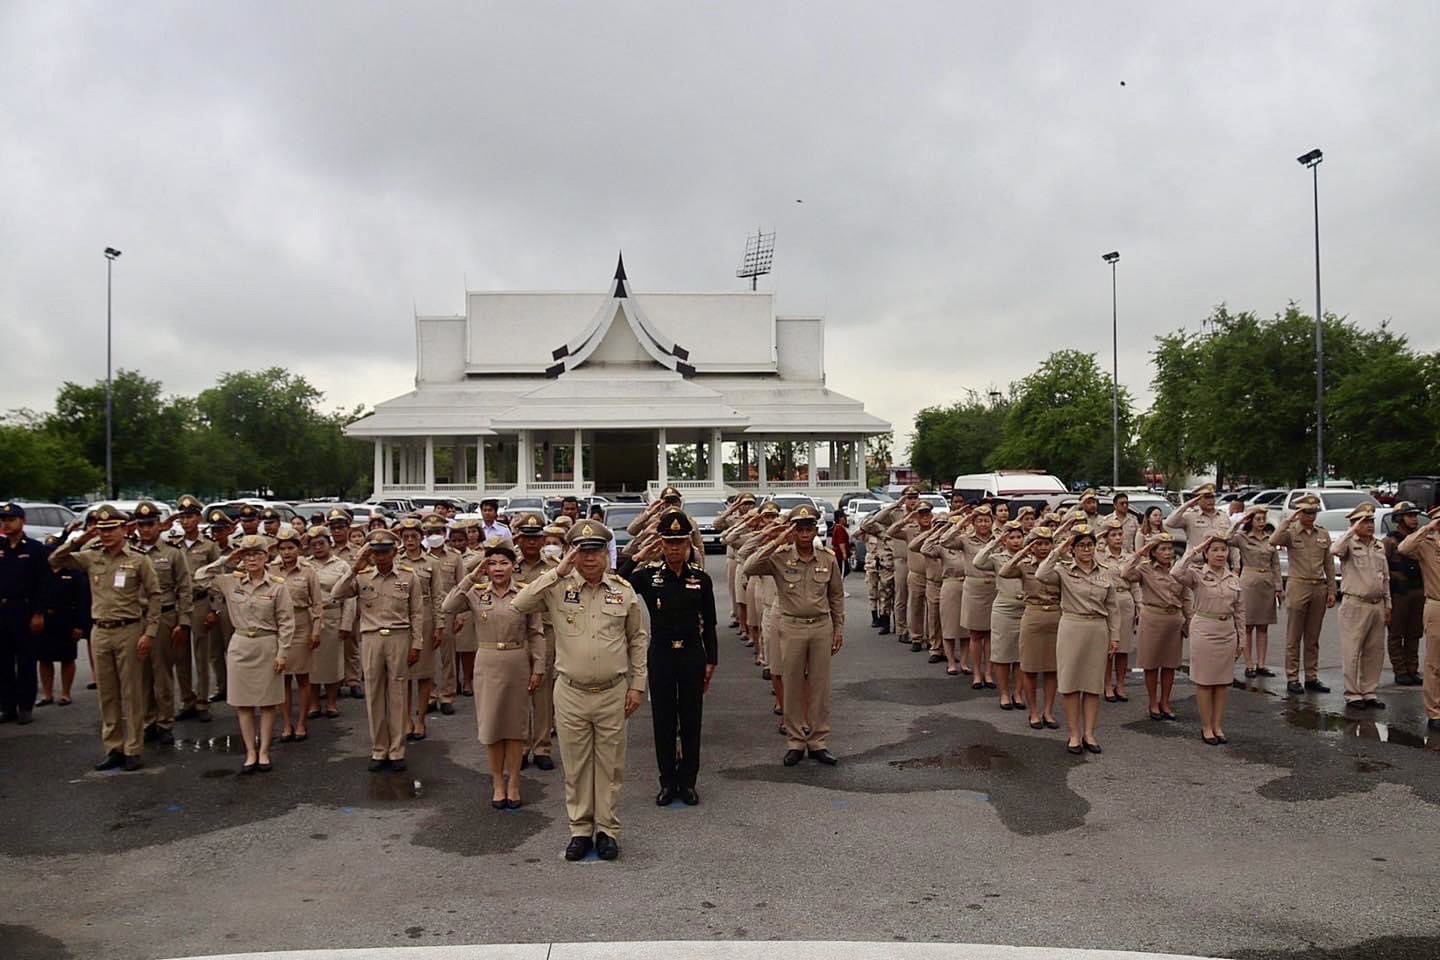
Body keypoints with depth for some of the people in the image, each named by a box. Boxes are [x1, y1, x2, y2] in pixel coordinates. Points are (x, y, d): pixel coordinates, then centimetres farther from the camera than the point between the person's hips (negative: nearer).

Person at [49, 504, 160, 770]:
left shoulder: (138, 560, -3)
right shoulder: (90, 558, 7)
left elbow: (154, 596, -3)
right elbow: (55, 561, 9)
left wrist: (149, 633, -9)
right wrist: (79, 540, -5)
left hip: (129, 631, -4)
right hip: (99, 631, 4)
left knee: (132, 693, 1)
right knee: (107, 694, 10)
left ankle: (133, 750, 7)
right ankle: (113, 748, 19)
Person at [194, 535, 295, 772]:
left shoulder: (278, 585, -7)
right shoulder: (231, 582, 2)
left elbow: (286, 622, -6)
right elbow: (200, 577, 4)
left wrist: (282, 653, -9)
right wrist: (225, 561, -3)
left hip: (267, 646, -3)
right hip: (240, 645, 3)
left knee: (267, 702, 5)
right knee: (243, 703, 6)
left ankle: (263, 752, 16)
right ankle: (250, 753, 15)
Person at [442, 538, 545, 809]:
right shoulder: (476, 593, 0)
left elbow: (536, 634, 0)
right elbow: (447, 607, -15)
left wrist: (538, 668, -3)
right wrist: (470, 578, -15)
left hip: (518, 663, -1)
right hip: (487, 663, 1)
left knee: (516, 722, 7)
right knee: (491, 722, 7)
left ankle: (513, 782, 20)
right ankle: (498, 782, 22)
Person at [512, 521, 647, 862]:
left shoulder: (623, 590, 0)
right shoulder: (559, 588, -3)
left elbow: (637, 639, 8)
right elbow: (520, 604, -18)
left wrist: (637, 685, 5)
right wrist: (557, 572, -20)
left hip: (613, 693, 0)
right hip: (571, 693, 0)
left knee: (610, 765, 10)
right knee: (575, 765, 10)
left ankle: (608, 829, 23)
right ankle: (580, 830, 24)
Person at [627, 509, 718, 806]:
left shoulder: (701, 578, -1)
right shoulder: (648, 575, -3)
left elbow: (709, 623, 4)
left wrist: (711, 660, 2)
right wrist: (637, 559, -20)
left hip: (692, 653, 0)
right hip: (660, 653, 0)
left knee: (691, 720, 7)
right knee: (663, 720, 7)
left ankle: (688, 781, 20)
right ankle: (668, 782, 19)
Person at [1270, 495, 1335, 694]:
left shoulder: (1324, 534, 10)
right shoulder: (1291, 533, -2)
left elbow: (1329, 565, 12)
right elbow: (1273, 541, -25)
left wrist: (1331, 591, 8)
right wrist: (1288, 520, -20)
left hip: (1319, 588, 4)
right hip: (1298, 587, -4)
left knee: (1313, 638, 10)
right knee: (1294, 637, 1)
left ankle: (1312, 678, 17)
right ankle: (1292, 678, 6)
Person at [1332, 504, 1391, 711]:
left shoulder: (1379, 546, 13)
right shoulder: (1350, 544, -5)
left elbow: (1385, 577, 18)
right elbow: (1335, 550, -31)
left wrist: (1387, 604, 14)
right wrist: (1353, 530, -26)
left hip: (1377, 605, 6)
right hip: (1356, 605, -6)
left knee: (1375, 651, 10)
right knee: (1353, 652, -2)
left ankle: (1368, 692, 20)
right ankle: (1352, 694, 5)